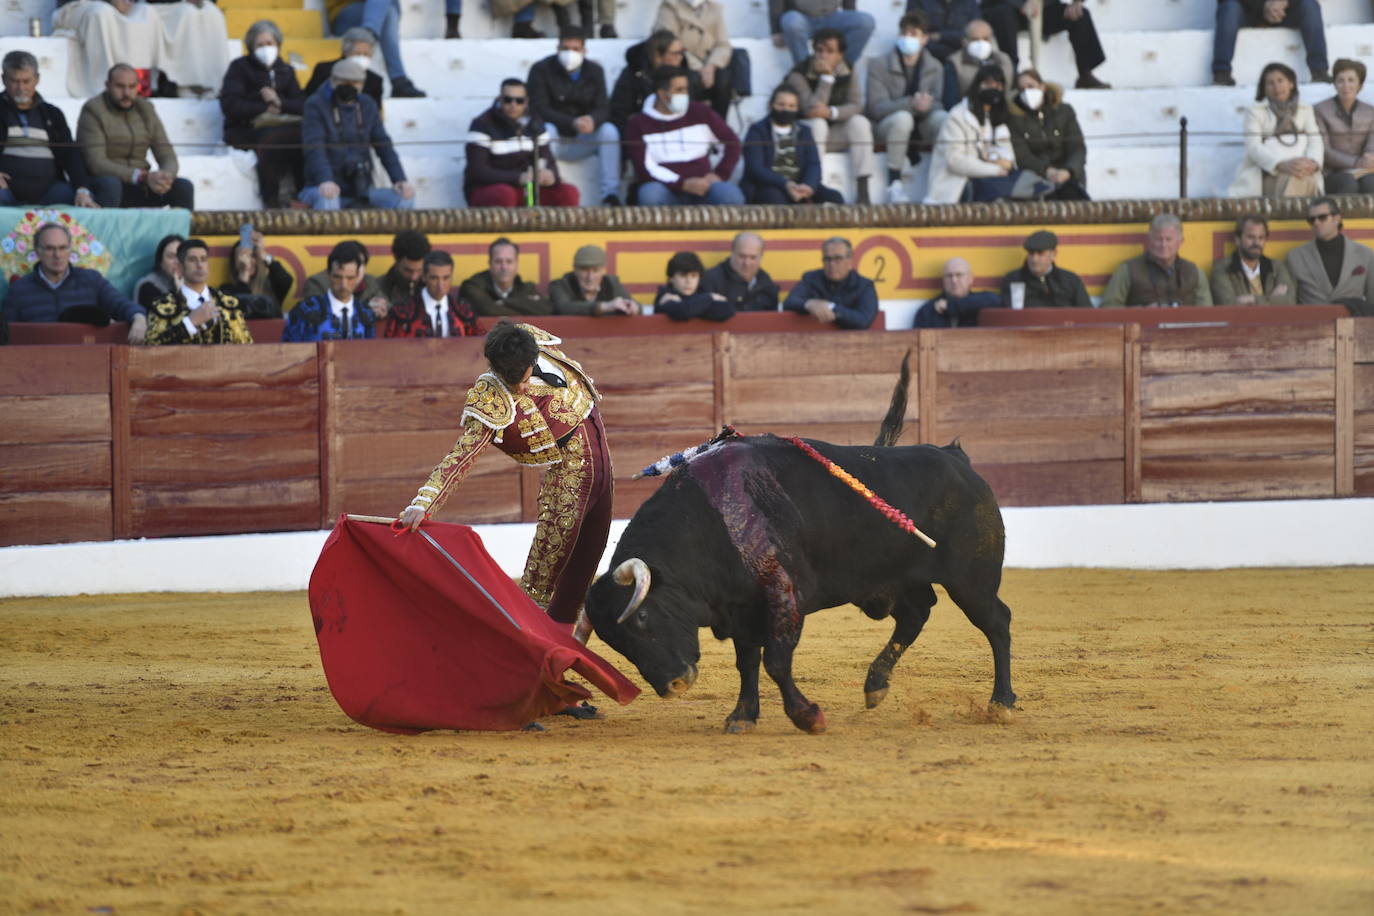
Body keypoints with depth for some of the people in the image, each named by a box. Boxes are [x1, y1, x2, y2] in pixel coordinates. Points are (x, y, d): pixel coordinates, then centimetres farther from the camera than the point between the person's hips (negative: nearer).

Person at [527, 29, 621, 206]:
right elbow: (539, 110, -17)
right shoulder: (541, 70, -6)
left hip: (580, 142, 3)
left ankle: (610, 196, -27)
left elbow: (603, 108, -4)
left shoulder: (594, 71, 6)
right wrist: (572, 123, -31)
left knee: (609, 131, -24)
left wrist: (592, 120, -31)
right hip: (552, 139, -3)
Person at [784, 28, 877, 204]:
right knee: (817, 123, -35)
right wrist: (826, 78, -28)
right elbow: (812, 110, -25)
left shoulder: (848, 74, 0)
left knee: (860, 123, -24)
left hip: (836, 136, 4)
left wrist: (831, 112, -32)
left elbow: (856, 105, -12)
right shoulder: (798, 76, -15)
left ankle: (863, 193, -29)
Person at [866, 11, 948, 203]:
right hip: (886, 126, -3)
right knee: (902, 118, -38)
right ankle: (894, 185, -36)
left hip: (921, 129, 3)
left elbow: (937, 105, -3)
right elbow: (877, 107, -15)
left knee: (944, 118, -30)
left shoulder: (935, 67, 6)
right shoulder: (879, 65, -4)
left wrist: (925, 106, -29)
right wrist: (911, 104, -32)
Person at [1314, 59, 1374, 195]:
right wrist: (1356, 162, -20)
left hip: (1362, 174, 3)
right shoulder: (1320, 111, 1)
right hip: (1331, 175, -3)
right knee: (1349, 184, -38)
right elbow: (1323, 151, -6)